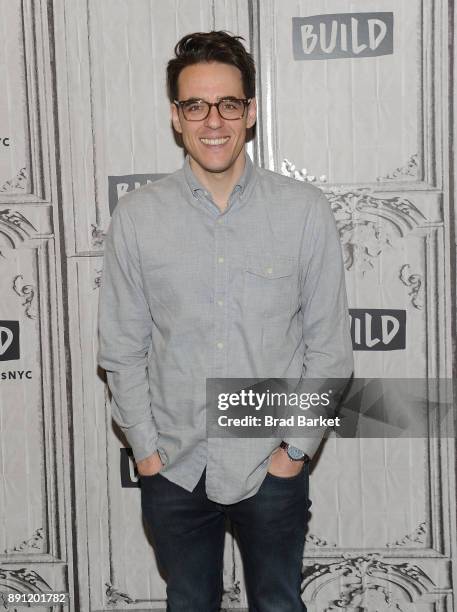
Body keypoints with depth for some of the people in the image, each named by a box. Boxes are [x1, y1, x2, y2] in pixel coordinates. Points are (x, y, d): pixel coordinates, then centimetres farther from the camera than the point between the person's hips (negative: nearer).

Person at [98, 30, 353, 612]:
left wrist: (297, 447, -5)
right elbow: (121, 349, 1)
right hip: (173, 466, 1)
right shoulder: (135, 217, -6)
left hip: (273, 466, -1)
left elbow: (329, 345, -3)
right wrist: (145, 448, -1)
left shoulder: (305, 210, -8)